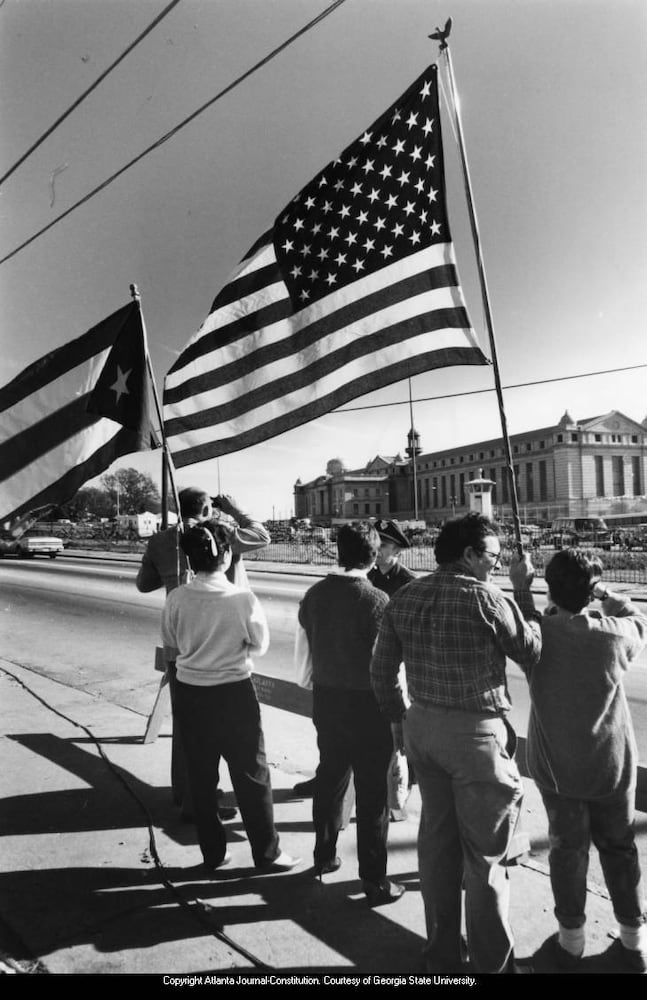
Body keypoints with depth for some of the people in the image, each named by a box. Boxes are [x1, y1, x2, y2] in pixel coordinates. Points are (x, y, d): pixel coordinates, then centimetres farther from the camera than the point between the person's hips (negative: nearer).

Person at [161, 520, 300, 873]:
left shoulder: (176, 599, -10)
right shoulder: (242, 599, -18)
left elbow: (170, 652, 2)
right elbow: (260, 646, -4)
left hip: (189, 694, 3)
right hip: (233, 694, -3)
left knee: (201, 776, 18)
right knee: (251, 775, 13)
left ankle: (213, 853, 32)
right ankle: (266, 853, 26)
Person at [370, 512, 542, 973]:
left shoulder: (404, 598, 1)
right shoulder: (487, 597, -17)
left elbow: (382, 668, 6)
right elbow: (531, 651, -2)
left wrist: (399, 718, 18)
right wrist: (523, 591, 4)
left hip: (423, 727, 6)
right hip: (476, 733, -6)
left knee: (436, 839, 20)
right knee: (486, 853, 12)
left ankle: (442, 953, 38)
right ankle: (493, 962, 30)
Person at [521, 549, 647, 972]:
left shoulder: (538, 633, -18)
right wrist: (605, 595, 5)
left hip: (556, 765, 0)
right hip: (612, 763, 0)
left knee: (567, 847, 17)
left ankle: (571, 938, 30)